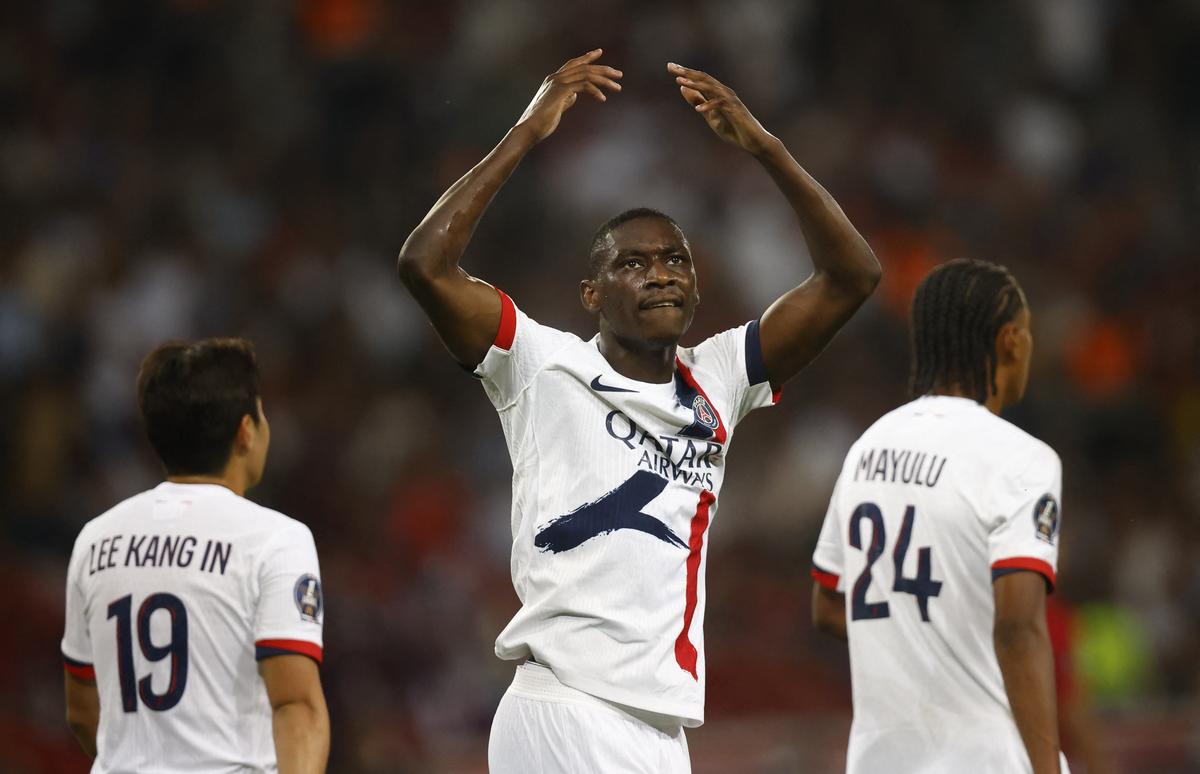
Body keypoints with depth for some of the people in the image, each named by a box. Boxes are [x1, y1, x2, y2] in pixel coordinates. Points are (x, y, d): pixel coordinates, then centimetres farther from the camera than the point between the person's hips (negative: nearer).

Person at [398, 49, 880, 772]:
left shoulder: (716, 383, 15)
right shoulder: (547, 371, 1)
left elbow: (852, 275, 11)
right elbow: (426, 265, -12)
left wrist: (763, 145, 3)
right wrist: (528, 134, -9)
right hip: (566, 711, -6)